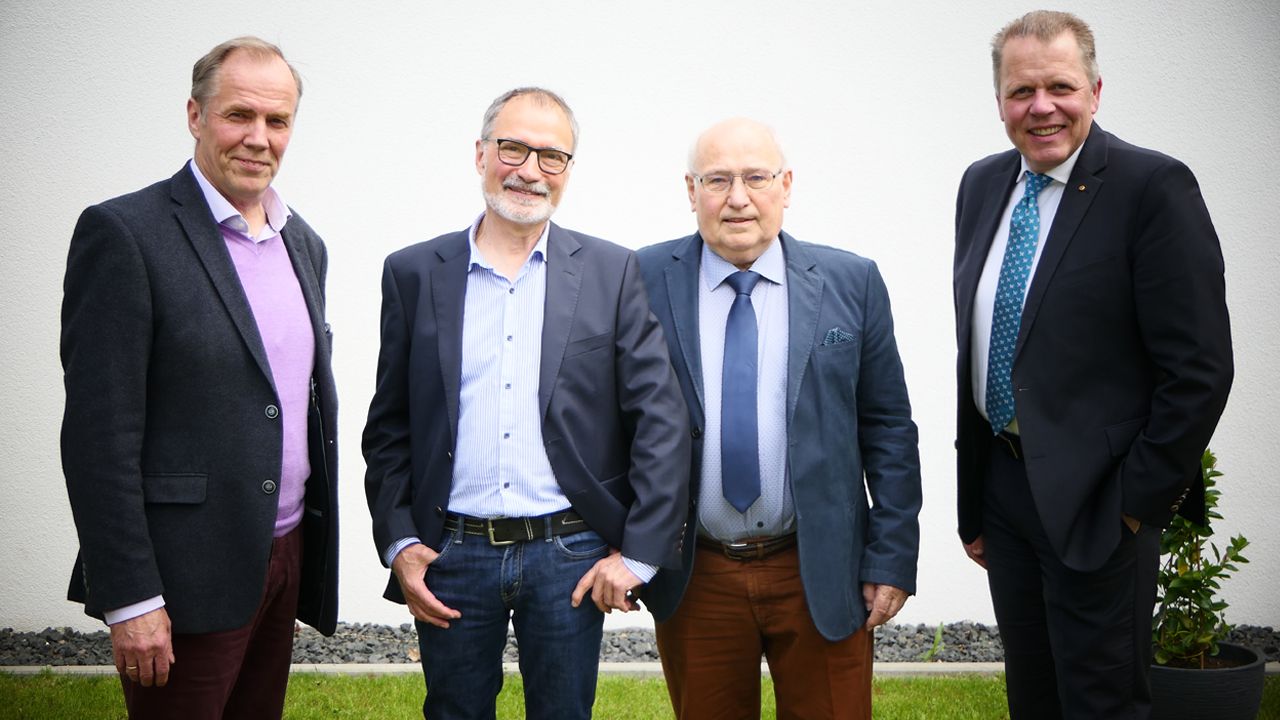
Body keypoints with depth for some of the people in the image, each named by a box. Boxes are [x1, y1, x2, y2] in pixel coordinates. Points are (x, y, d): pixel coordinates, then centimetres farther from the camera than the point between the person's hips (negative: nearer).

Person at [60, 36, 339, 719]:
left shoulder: (304, 243, 11)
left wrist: (313, 550, 15)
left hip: (285, 560, 7)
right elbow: (99, 435, -15)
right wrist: (129, 600, -17)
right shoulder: (123, 233, -11)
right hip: (184, 580, -7)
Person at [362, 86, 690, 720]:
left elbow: (663, 422, -1)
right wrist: (398, 544, -2)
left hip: (571, 556, 0)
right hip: (450, 555, 1)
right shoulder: (414, 274, 5)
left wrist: (638, 554, -6)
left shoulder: (612, 273, 2)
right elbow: (389, 428, 8)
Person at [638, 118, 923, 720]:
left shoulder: (851, 283, 0)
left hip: (823, 576, 0)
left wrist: (892, 559, -1)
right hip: (692, 579, 0)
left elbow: (888, 429, 2)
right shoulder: (645, 281, -2)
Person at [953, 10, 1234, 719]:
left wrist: (1141, 498, -15)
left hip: (1097, 501, -6)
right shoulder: (982, 185, 7)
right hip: (1000, 486, 6)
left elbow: (1199, 367, -16)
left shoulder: (1154, 187, -14)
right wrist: (973, 498, 13)